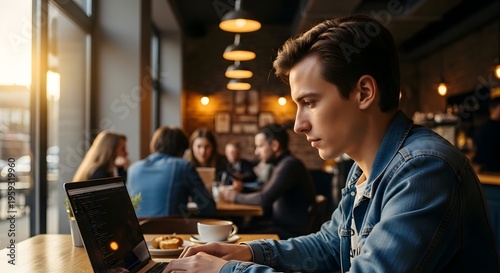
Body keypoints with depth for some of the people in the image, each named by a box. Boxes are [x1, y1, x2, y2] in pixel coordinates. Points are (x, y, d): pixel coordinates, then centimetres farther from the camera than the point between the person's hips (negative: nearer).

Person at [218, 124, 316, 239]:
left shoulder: (289, 165, -19)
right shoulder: (281, 164, 13)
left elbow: (264, 199, -23)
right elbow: (265, 192, 16)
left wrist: (236, 197, -8)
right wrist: (239, 191, 2)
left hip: (292, 232, -9)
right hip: (281, 224, 9)